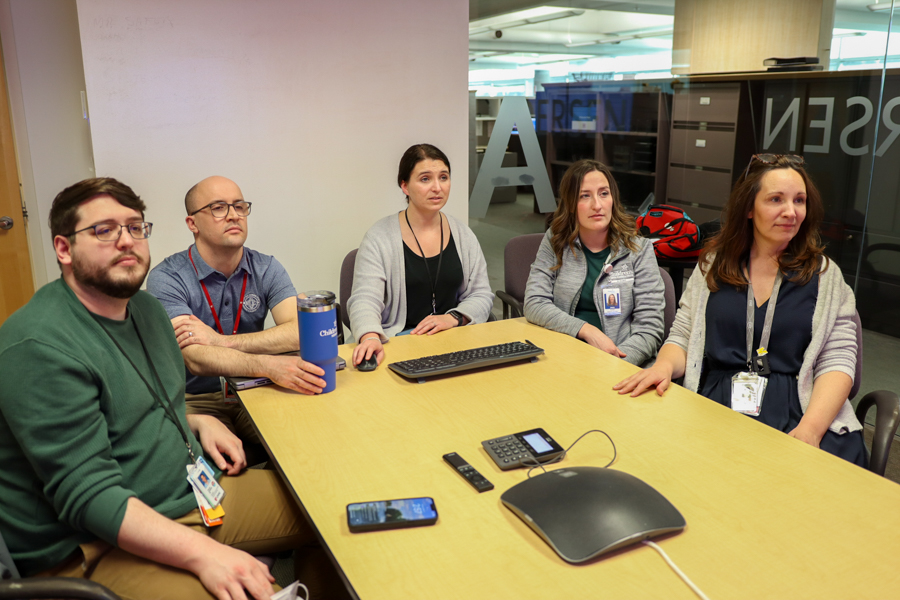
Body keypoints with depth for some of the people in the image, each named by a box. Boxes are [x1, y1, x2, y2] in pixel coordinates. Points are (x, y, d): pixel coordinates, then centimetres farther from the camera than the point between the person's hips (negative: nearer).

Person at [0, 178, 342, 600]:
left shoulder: (146, 308, 10)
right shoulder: (39, 346, -20)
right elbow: (89, 495, -24)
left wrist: (198, 422, 5)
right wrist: (203, 553, -31)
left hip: (192, 494, 9)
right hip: (93, 547, -8)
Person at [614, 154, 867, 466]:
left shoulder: (825, 275, 10)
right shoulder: (713, 265, 13)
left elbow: (837, 360, 2)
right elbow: (682, 338, 12)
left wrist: (810, 429, -15)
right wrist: (665, 365, -12)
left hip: (796, 417, 0)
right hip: (713, 413, 1)